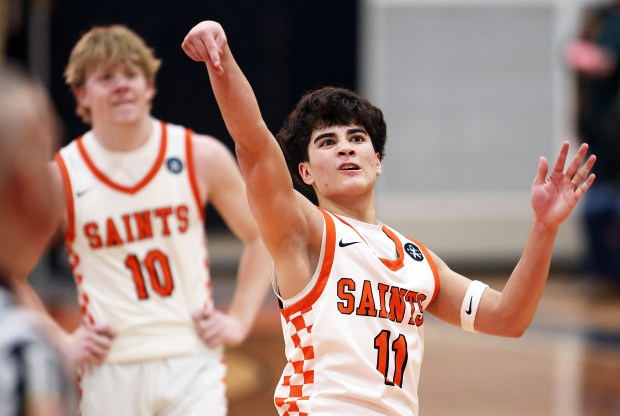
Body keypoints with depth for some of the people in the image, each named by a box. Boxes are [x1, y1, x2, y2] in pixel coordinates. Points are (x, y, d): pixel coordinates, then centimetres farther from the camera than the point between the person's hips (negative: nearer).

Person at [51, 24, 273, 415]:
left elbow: (263, 236, 12)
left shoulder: (203, 158, 1)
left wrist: (239, 320, 3)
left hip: (193, 362, 0)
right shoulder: (60, 177, -2)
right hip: (110, 372, 0)